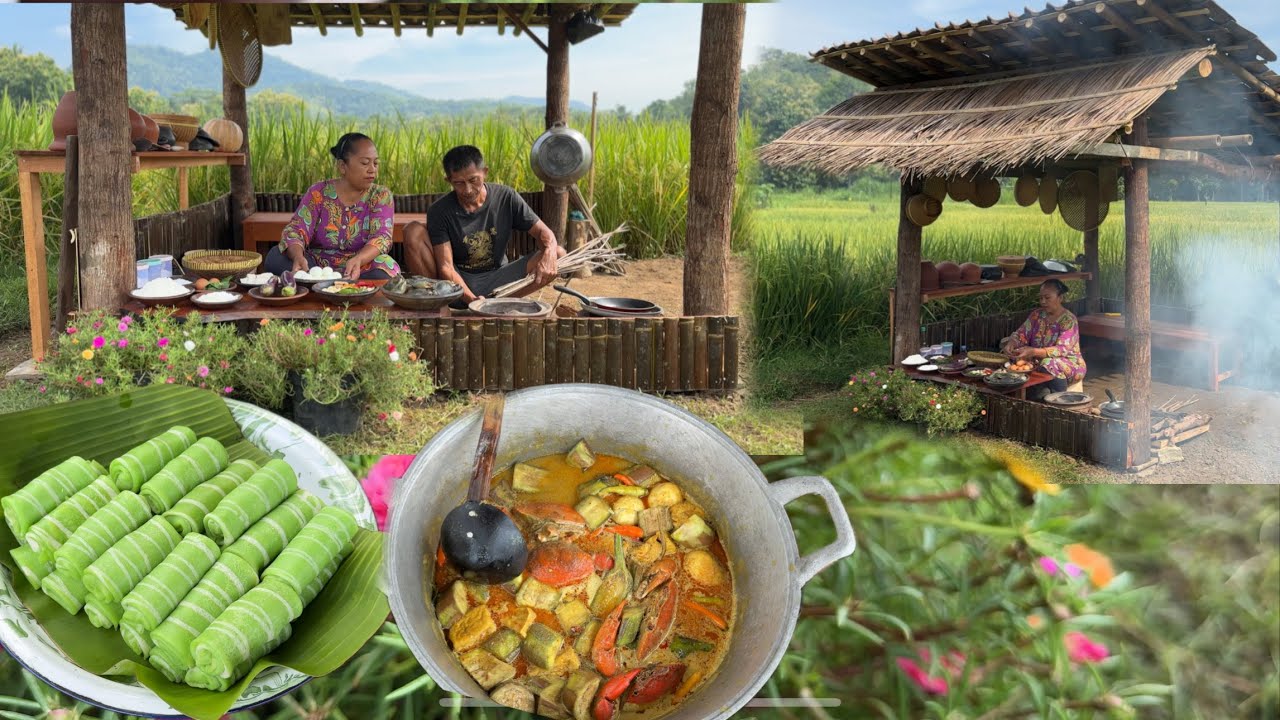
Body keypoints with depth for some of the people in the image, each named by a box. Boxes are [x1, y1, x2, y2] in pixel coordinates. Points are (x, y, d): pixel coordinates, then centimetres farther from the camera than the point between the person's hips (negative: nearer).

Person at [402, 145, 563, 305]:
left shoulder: (506, 198, -5)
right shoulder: (440, 211, -11)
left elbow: (544, 232, -3)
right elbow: (445, 267, -18)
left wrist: (549, 255, -29)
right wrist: (470, 299, -36)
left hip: (495, 282, 2)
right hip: (457, 282, -1)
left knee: (558, 254, -20)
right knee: (413, 232, -22)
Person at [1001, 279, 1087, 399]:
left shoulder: (1069, 320, -12)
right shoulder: (1036, 315, 6)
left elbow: (1062, 350, -24)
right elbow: (1021, 335, 2)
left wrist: (1033, 352, -39)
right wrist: (1011, 343, -23)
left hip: (1069, 363, -5)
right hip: (1039, 363, 5)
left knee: (1051, 365, -37)